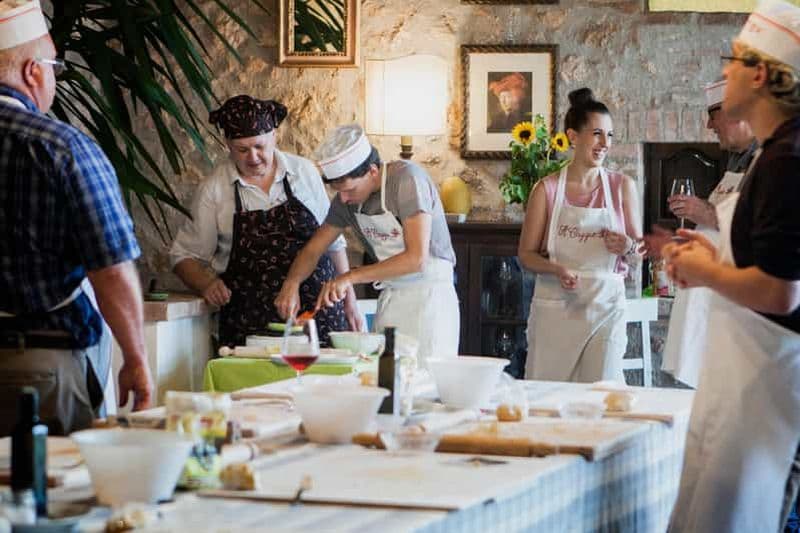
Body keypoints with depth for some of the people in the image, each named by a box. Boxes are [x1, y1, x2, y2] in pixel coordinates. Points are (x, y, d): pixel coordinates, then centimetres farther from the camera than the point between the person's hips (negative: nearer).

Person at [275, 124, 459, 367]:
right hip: (390, 299, 6)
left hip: (429, 294, -6)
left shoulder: (407, 179, -18)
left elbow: (417, 258, -25)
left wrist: (351, 277, -24)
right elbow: (313, 249, 10)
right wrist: (291, 283, -10)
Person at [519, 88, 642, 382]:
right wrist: (557, 270, -17)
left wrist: (627, 246, -12)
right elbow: (526, 253, 2)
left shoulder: (623, 186, 5)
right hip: (555, 306, -1)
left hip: (606, 305, 1)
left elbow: (639, 249, 11)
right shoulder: (547, 189, 0)